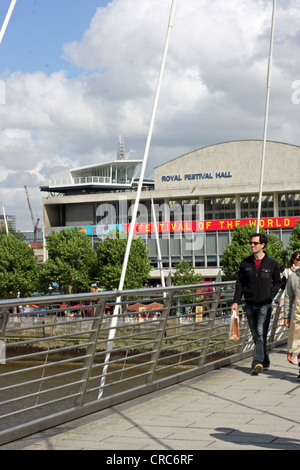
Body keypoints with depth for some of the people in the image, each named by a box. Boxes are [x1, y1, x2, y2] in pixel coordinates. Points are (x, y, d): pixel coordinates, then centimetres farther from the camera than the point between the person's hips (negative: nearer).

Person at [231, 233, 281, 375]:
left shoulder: (272, 263, -1)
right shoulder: (245, 263, 6)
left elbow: (277, 283, 8)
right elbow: (239, 283, 9)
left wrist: (270, 296, -8)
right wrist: (236, 301, 1)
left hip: (264, 305, -3)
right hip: (250, 304, 4)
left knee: (261, 333, -14)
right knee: (255, 335, 9)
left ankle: (257, 362, -19)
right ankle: (265, 360, 22)